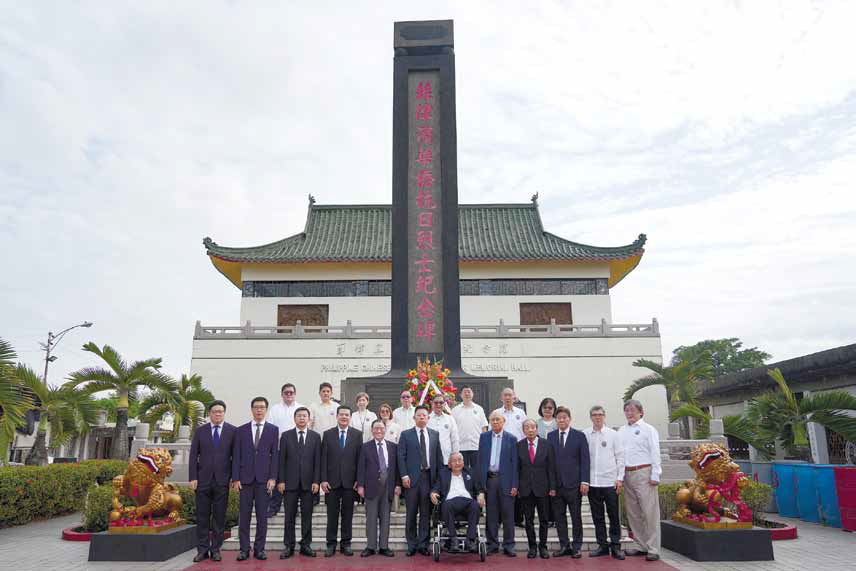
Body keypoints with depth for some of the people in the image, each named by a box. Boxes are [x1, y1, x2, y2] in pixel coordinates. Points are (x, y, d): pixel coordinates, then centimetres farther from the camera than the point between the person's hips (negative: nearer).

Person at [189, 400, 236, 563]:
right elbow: (193, 455, 4)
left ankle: (215, 549, 15)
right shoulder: (200, 431, 5)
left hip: (222, 480, -1)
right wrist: (193, 478, -3)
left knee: (219, 517, 4)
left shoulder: (232, 431, 1)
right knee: (202, 516, 4)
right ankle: (202, 550, 14)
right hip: (203, 480, 1)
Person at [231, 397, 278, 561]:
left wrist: (272, 478, -6)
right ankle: (244, 549, 13)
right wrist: (235, 478, -3)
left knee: (262, 516, 3)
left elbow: (275, 455, 2)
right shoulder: (241, 430, 8)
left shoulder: (273, 430, 5)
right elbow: (236, 456, 5)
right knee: (244, 516, 3)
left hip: (263, 479, -1)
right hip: (245, 479, 1)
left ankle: (259, 549, 13)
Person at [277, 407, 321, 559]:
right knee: (289, 516, 5)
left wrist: (316, 481, -4)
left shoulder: (315, 436, 5)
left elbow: (317, 461, 2)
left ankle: (306, 545, 16)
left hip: (308, 483, 1)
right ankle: (289, 546, 15)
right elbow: (281, 459, 2)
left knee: (307, 516, 6)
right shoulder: (286, 435, 4)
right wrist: (280, 480, -4)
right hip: (290, 482, 0)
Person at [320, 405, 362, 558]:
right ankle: (331, 544, 16)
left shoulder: (357, 434, 3)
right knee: (332, 514, 6)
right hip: (332, 480, 0)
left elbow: (360, 458, 1)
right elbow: (323, 458, 1)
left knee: (348, 514, 7)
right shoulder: (327, 434, 3)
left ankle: (346, 544, 18)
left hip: (350, 481, 0)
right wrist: (323, 479, -5)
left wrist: (358, 480, -4)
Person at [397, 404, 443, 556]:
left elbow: (439, 456, 10)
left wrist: (439, 476, 4)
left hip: (428, 477, 2)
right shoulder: (406, 434, 3)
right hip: (411, 477, -2)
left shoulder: (434, 434, 10)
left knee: (426, 513, 6)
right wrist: (404, 476, -9)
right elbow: (401, 457, -1)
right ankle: (412, 545, 15)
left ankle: (423, 544, 16)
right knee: (411, 514, 4)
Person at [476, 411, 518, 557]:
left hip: (505, 480, -2)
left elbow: (514, 463, -1)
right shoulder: (484, 437, 7)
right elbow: (480, 460, 7)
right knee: (491, 514, 8)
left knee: (507, 514, 2)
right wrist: (480, 482, 1)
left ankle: (509, 546, 11)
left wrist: (514, 484, -6)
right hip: (489, 479, 2)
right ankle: (492, 545, 18)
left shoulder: (511, 439, 1)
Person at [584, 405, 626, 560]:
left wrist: (620, 478, -2)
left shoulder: (612, 434, 2)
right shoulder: (584, 435, 2)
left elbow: (620, 456, 4)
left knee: (614, 515, 3)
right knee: (597, 516, 8)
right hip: (592, 482, 1)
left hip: (610, 481, -1)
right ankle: (602, 545, 18)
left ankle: (615, 546, 14)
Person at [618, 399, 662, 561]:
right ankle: (642, 546, 20)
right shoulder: (621, 431, 13)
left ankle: (653, 548, 1)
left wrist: (655, 475, -9)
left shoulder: (648, 429, 0)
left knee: (650, 511, -5)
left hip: (644, 473, -5)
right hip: (627, 474, 6)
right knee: (633, 512, 10)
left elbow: (655, 453, -4)